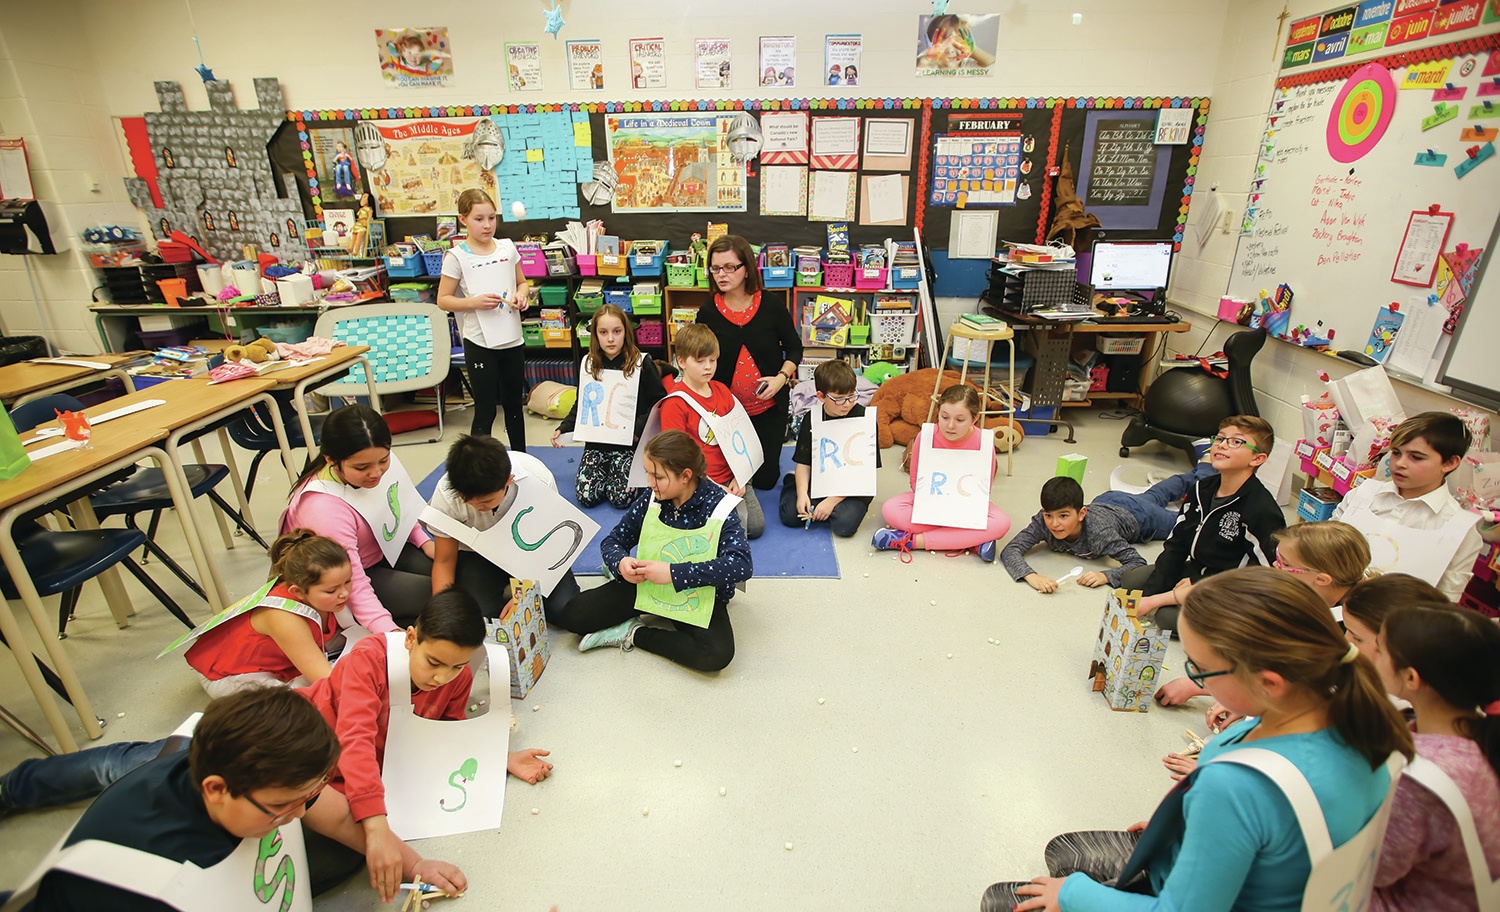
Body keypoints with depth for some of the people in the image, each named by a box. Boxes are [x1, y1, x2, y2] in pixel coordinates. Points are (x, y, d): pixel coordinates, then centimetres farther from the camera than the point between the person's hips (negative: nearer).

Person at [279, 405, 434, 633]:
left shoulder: (374, 462, -17)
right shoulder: (324, 509, -36)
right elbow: (355, 589, -36)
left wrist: (424, 541, -5)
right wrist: (391, 634, -46)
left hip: (381, 549, 7)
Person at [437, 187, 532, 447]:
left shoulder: (507, 247, 5)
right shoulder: (456, 257, -6)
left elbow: (522, 282, 17)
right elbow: (443, 300, -4)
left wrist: (522, 294, -5)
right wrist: (474, 302, -20)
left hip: (512, 339, 5)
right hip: (480, 343, -4)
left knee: (514, 404, 17)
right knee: (485, 410, 1)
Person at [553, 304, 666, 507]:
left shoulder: (641, 363, -6)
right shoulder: (588, 364, 6)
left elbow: (659, 402, -5)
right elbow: (580, 405, 16)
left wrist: (638, 427, -17)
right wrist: (563, 428, 1)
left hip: (630, 445, -3)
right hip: (596, 443, 3)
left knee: (620, 498, -20)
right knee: (586, 496, -15)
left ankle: (620, 472, 14)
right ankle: (608, 471, 16)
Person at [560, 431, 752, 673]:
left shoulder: (718, 506, -20)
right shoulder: (652, 497, -8)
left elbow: (742, 564, -33)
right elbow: (613, 540, 2)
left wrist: (673, 573, -39)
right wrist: (620, 562, -24)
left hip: (698, 596, -2)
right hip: (646, 584, 3)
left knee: (717, 654, -32)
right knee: (574, 614, -14)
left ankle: (635, 634, -10)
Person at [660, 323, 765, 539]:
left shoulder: (722, 391, 8)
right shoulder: (675, 403, -11)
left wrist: (739, 477, -2)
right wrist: (713, 488, -17)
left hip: (730, 477, 6)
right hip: (699, 483, -6)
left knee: (757, 526, -3)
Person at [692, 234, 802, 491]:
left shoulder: (771, 306, -9)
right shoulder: (708, 313, -7)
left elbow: (794, 348, 2)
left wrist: (782, 377, -16)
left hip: (769, 407, 0)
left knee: (765, 479, 9)